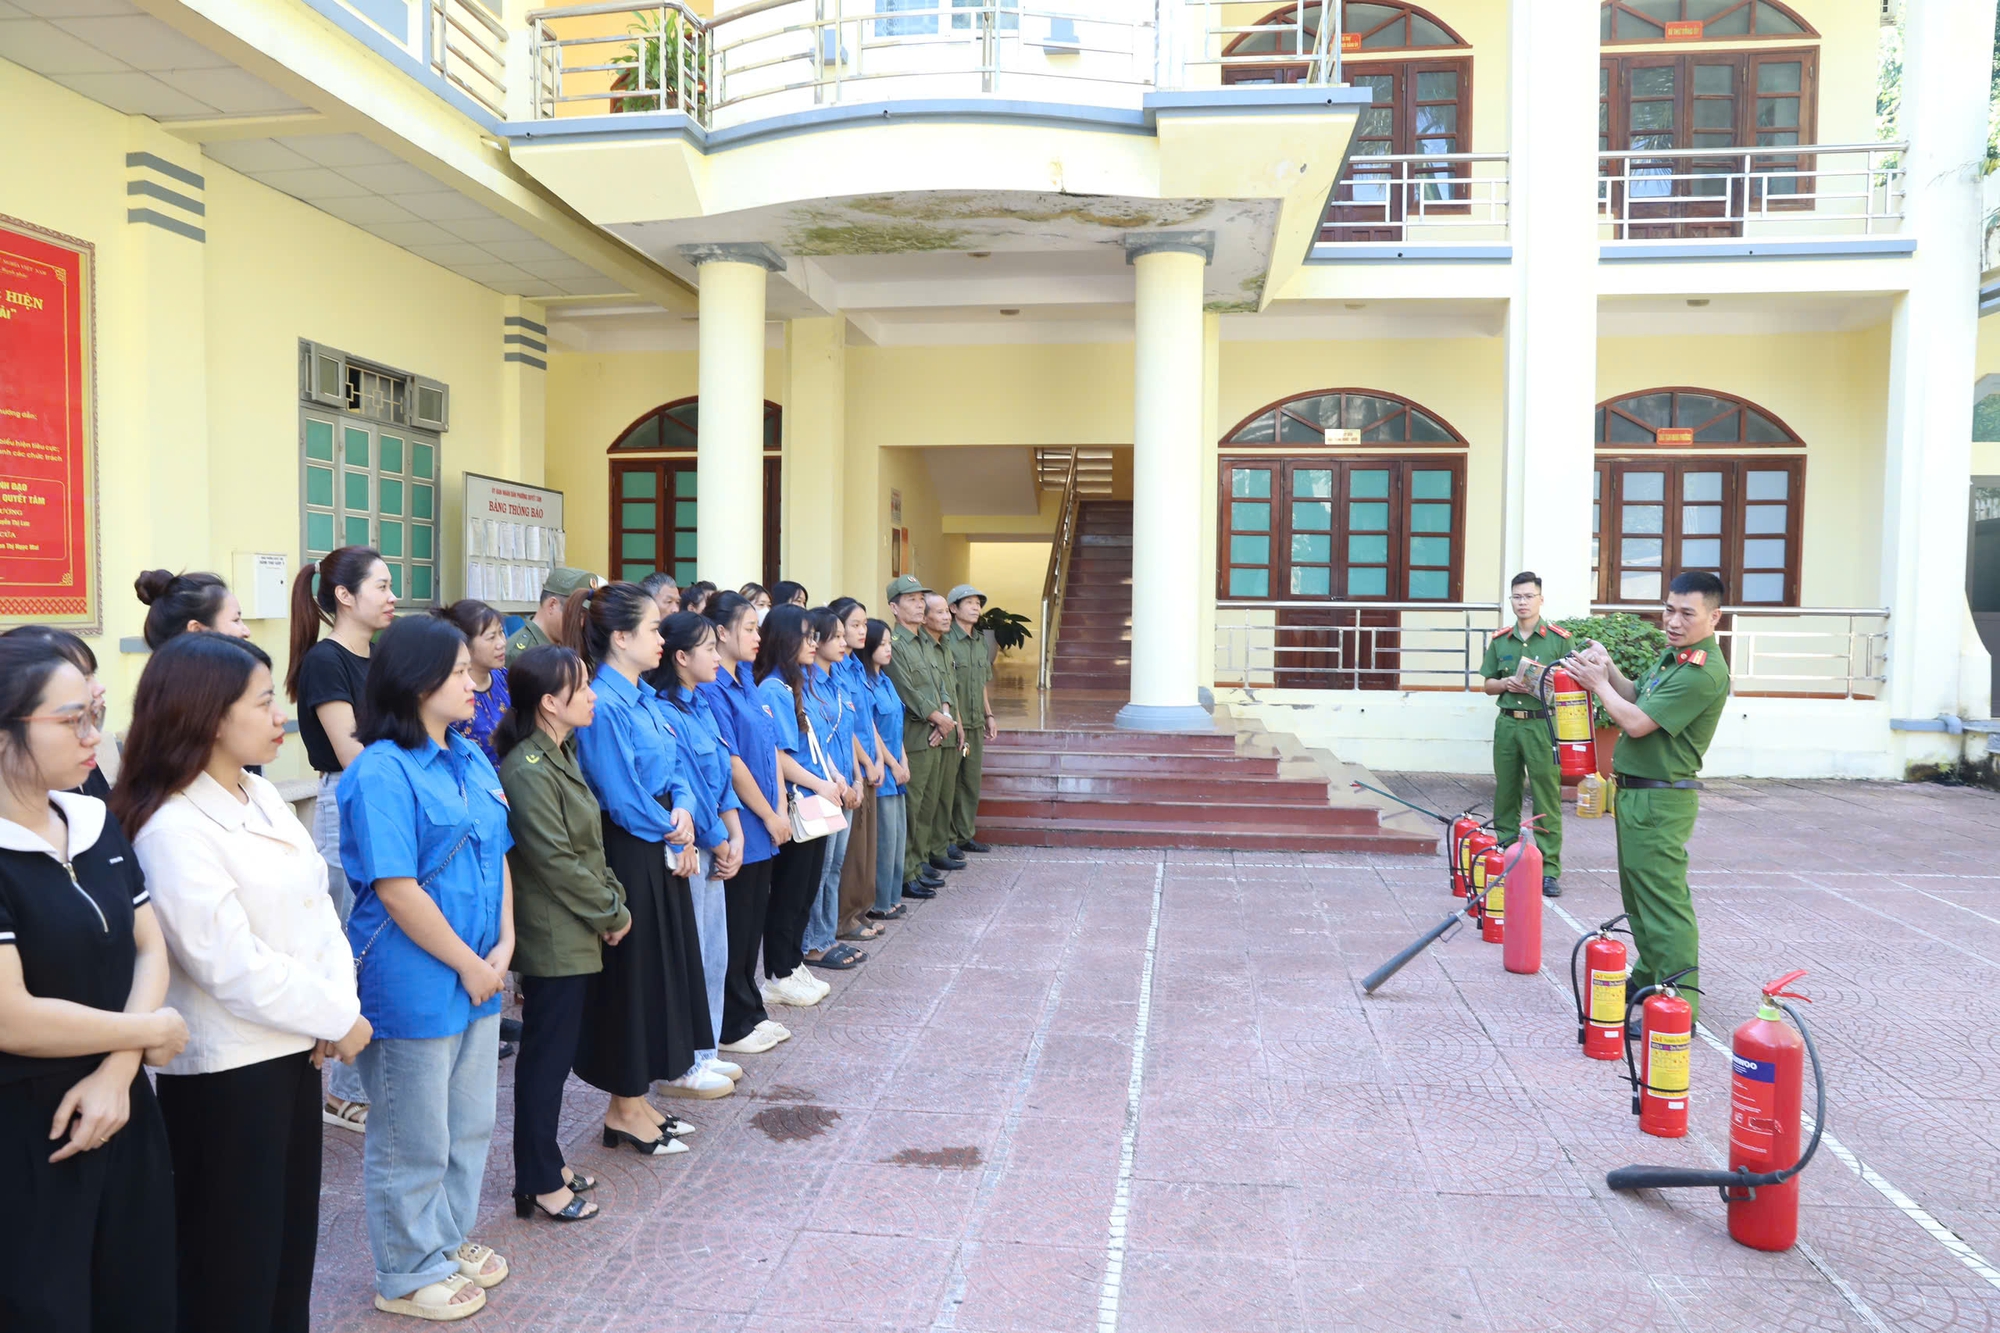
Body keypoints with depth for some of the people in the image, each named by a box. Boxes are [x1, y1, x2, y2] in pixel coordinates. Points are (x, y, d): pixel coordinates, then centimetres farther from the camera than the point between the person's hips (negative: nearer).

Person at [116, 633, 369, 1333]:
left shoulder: (264, 797, 6)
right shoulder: (172, 829, -20)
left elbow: (317, 905, 6)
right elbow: (231, 966, -22)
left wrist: (341, 1003, -8)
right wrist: (337, 1018, -13)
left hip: (292, 1049, 8)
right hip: (225, 1069, -8)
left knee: (292, 1233, 21)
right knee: (234, 1255, 10)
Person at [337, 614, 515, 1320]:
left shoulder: (471, 759, 6)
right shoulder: (382, 772, -18)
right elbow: (396, 890, -22)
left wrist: (503, 947, -2)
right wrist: (469, 965, -16)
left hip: (478, 978, 8)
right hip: (414, 985, -8)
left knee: (469, 1125, 21)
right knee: (414, 1141, 10)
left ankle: (450, 1238, 42)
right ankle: (407, 1274, 29)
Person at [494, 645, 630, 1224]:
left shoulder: (560, 757, 10)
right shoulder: (528, 772, -20)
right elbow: (556, 863, -21)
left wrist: (612, 901, 3)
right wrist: (612, 914, -12)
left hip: (575, 936, 9)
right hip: (553, 939, -9)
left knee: (556, 1053, 18)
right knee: (547, 1057, 2)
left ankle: (548, 1159, 31)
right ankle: (539, 1184, 15)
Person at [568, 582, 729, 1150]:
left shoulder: (647, 698, 9)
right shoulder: (604, 705, -19)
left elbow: (675, 769, 12)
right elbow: (622, 799, -21)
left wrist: (683, 811, -8)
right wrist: (673, 834, -7)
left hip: (664, 853, 9)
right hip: (629, 858, -9)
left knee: (665, 967, 16)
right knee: (633, 972, 3)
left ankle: (636, 1098, 31)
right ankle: (625, 1109, 20)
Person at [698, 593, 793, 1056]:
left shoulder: (746, 681, 11)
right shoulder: (711, 688, -17)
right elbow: (731, 763, -18)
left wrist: (780, 809, 4)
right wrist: (769, 816, -11)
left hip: (761, 826, 9)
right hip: (736, 826, -9)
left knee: (754, 920, 16)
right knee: (734, 927, 3)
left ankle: (751, 1011, 28)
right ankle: (731, 1026, 15)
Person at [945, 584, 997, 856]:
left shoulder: (980, 641, 14)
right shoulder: (946, 641, -12)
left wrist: (988, 715, 18)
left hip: (975, 724, 8)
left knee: (971, 782, 13)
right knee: (949, 782, 1)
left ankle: (965, 835, 23)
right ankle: (947, 839, 11)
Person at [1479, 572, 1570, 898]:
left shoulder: (1559, 639, 1)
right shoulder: (1500, 640, 11)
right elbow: (1489, 684, 15)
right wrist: (1506, 684, -5)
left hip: (1542, 725, -4)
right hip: (1507, 723, 4)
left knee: (1546, 796, -4)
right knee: (1505, 794, 10)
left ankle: (1549, 868, -1)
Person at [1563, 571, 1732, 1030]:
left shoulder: (1703, 673, -21)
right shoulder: (1672, 655, 12)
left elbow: (1637, 722, -21)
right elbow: (1641, 699, 19)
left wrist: (1598, 682, -7)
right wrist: (1610, 671, 3)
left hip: (1660, 799, -10)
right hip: (1636, 793, 10)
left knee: (1662, 900, -8)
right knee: (1638, 893, 21)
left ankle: (1680, 1005, -3)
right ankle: (1649, 975, 35)